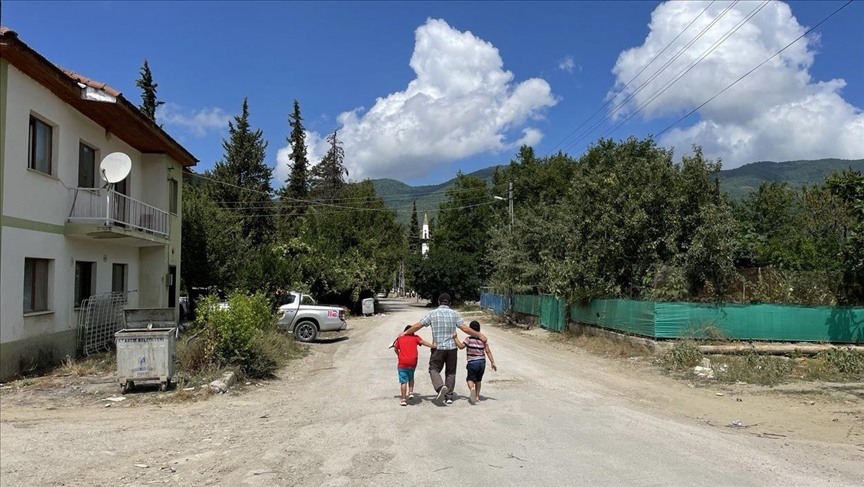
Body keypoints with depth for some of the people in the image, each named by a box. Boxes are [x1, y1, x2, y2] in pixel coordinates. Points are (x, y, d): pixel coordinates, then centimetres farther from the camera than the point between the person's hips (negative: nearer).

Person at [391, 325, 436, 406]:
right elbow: (422, 342, -10)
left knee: (403, 381, 2)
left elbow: (395, 349, 14)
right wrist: (432, 346, -16)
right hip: (412, 362, 1)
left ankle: (403, 400, 0)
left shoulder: (400, 338, 10)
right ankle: (411, 392, 9)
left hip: (402, 363, 0)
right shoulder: (415, 337, 6)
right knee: (411, 378, 25)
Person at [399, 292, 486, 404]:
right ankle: (449, 396, 13)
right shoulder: (454, 314, 2)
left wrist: (405, 332, 13)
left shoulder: (432, 313, -2)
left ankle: (440, 387, -17)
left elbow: (418, 325, 0)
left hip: (438, 347, -2)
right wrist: (479, 335, 6)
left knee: (434, 369, 9)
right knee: (450, 372, 12)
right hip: (452, 347, 2)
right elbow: (465, 328, -3)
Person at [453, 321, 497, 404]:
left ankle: (472, 389, -27)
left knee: (470, 379, 5)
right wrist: (492, 362, 6)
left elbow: (461, 346, -17)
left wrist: (456, 338, -11)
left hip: (472, 363, -4)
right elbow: (488, 351, 2)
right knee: (478, 380, 20)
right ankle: (477, 396, 23)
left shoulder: (469, 339, -10)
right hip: (482, 362, 4)